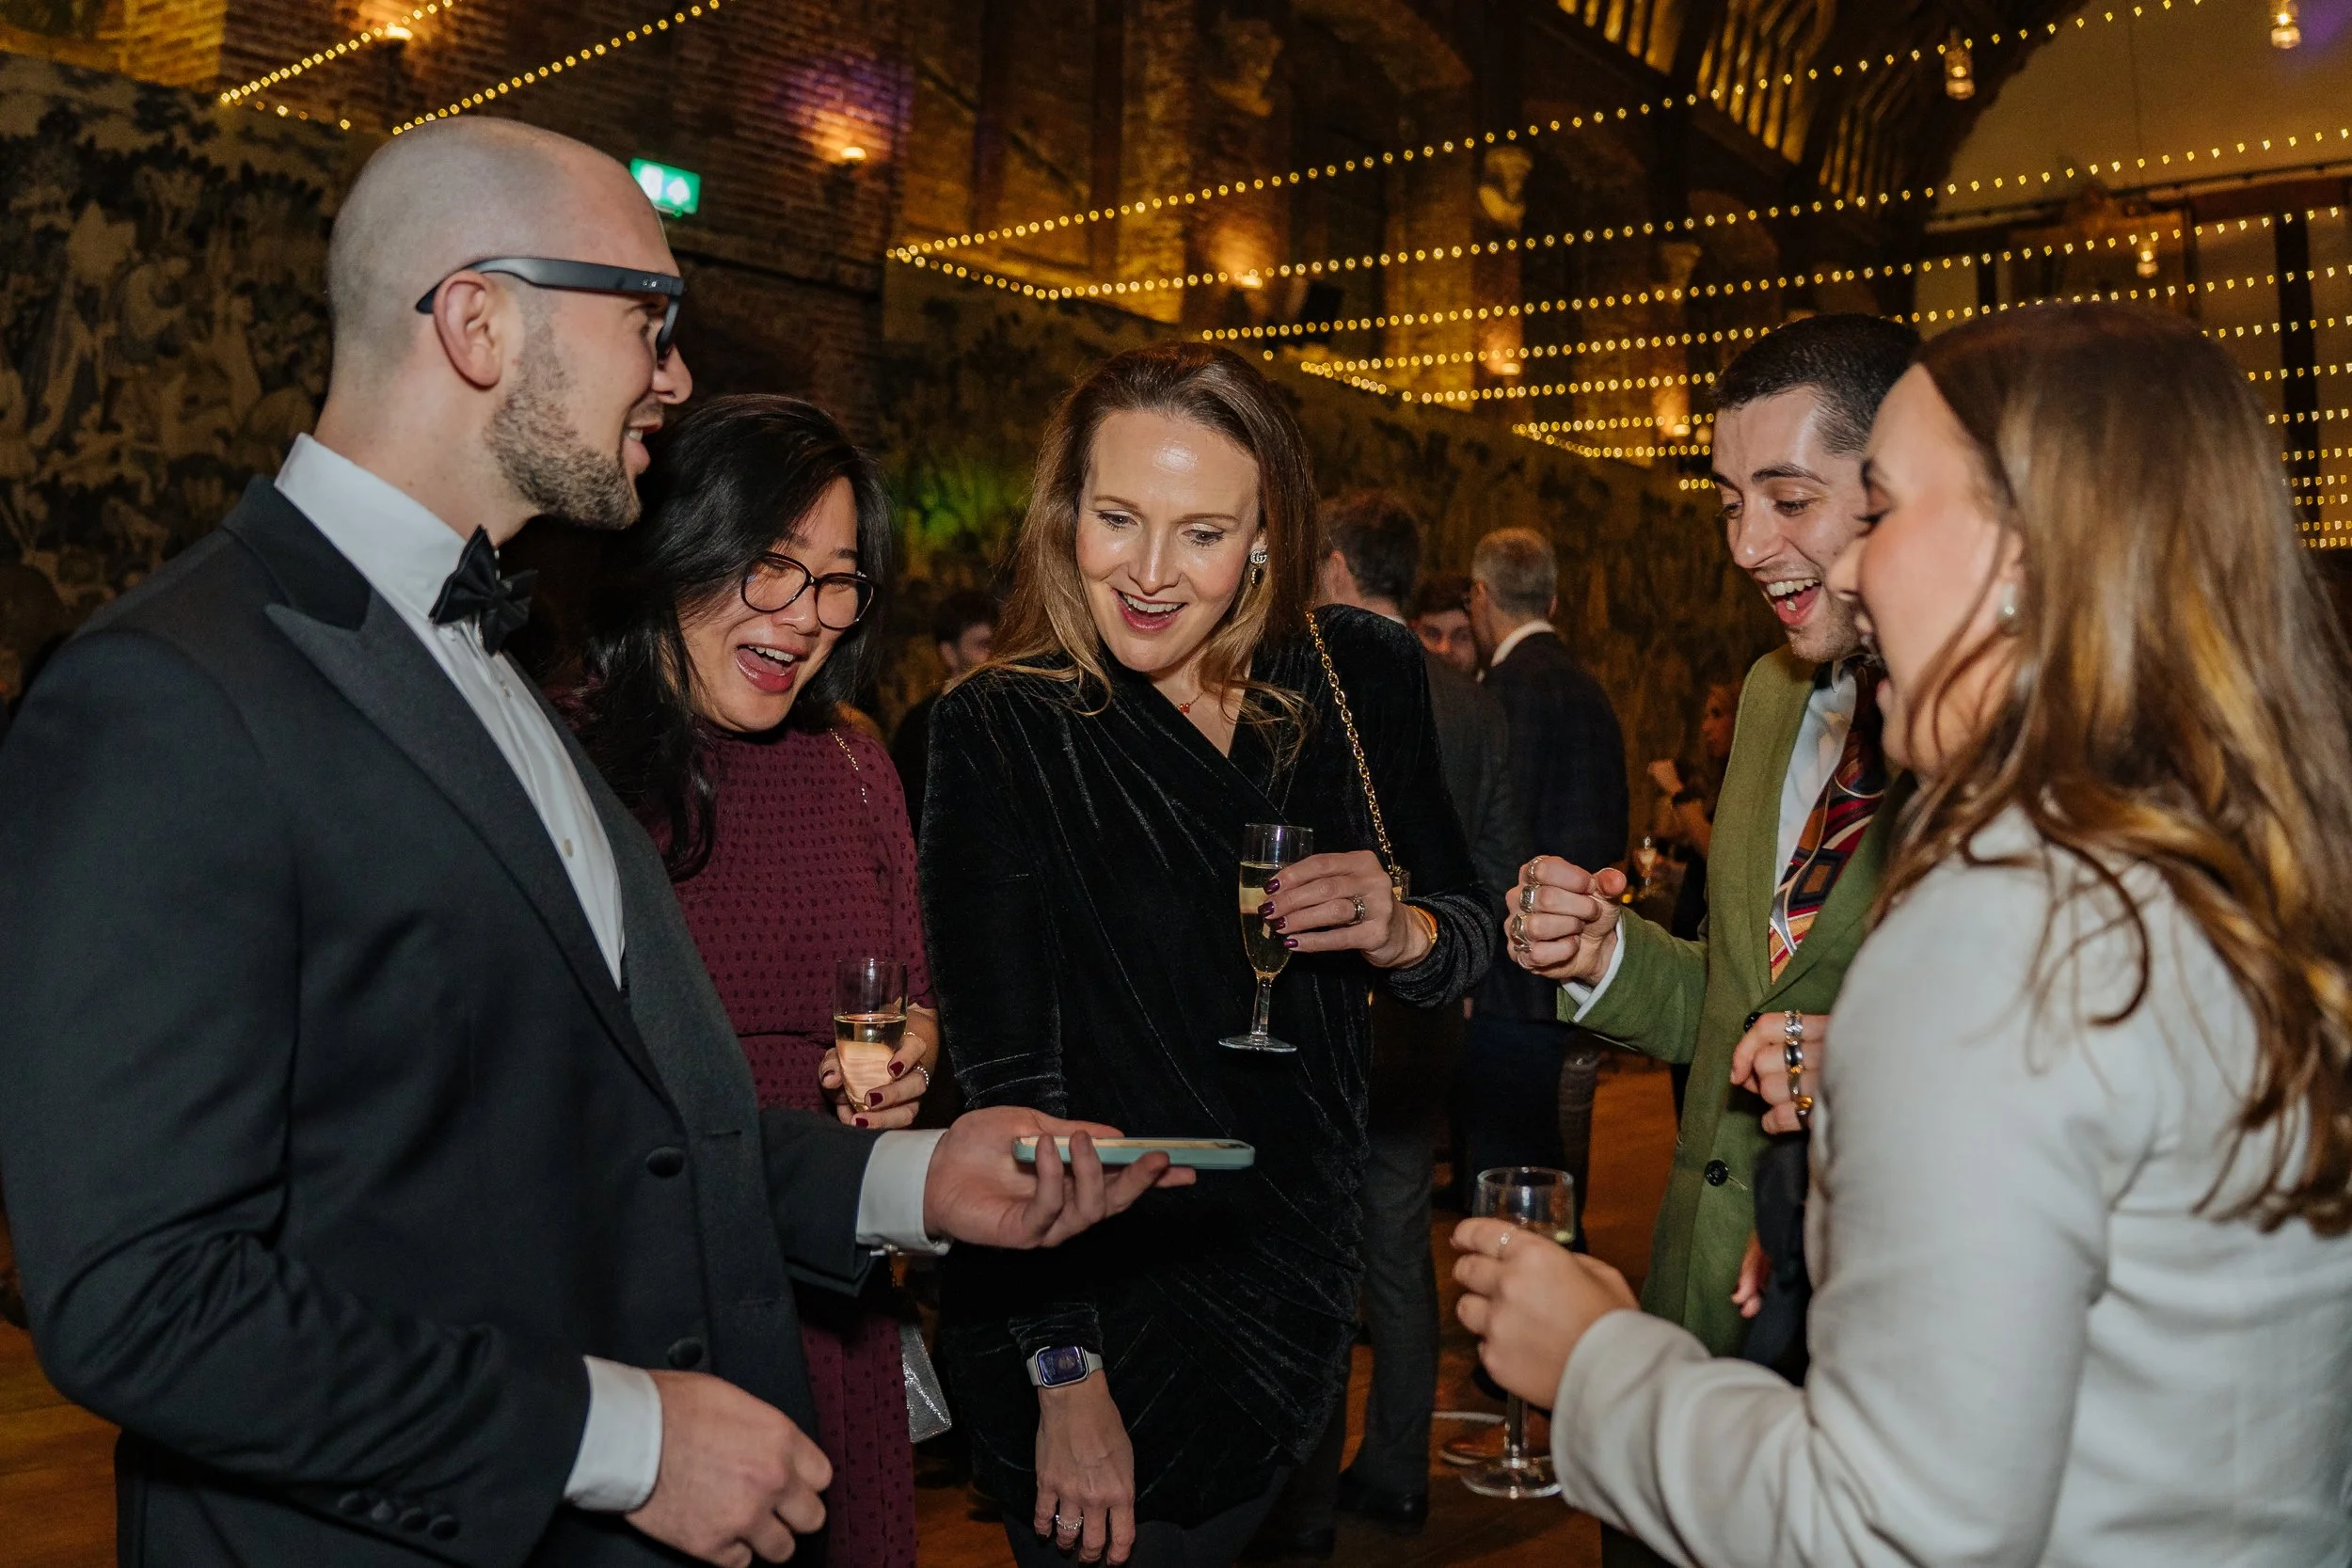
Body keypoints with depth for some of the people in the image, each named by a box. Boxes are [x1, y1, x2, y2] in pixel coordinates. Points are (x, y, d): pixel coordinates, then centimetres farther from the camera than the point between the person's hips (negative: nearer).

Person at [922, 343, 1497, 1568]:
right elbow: (1005, 1075, -17)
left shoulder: (1363, 678, -5)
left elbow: (1472, 928, 5)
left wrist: (1407, 935, -18)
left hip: (1299, 1283, 4)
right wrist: (1065, 1373, -18)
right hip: (1097, 1314, -4)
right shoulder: (996, 733, -15)